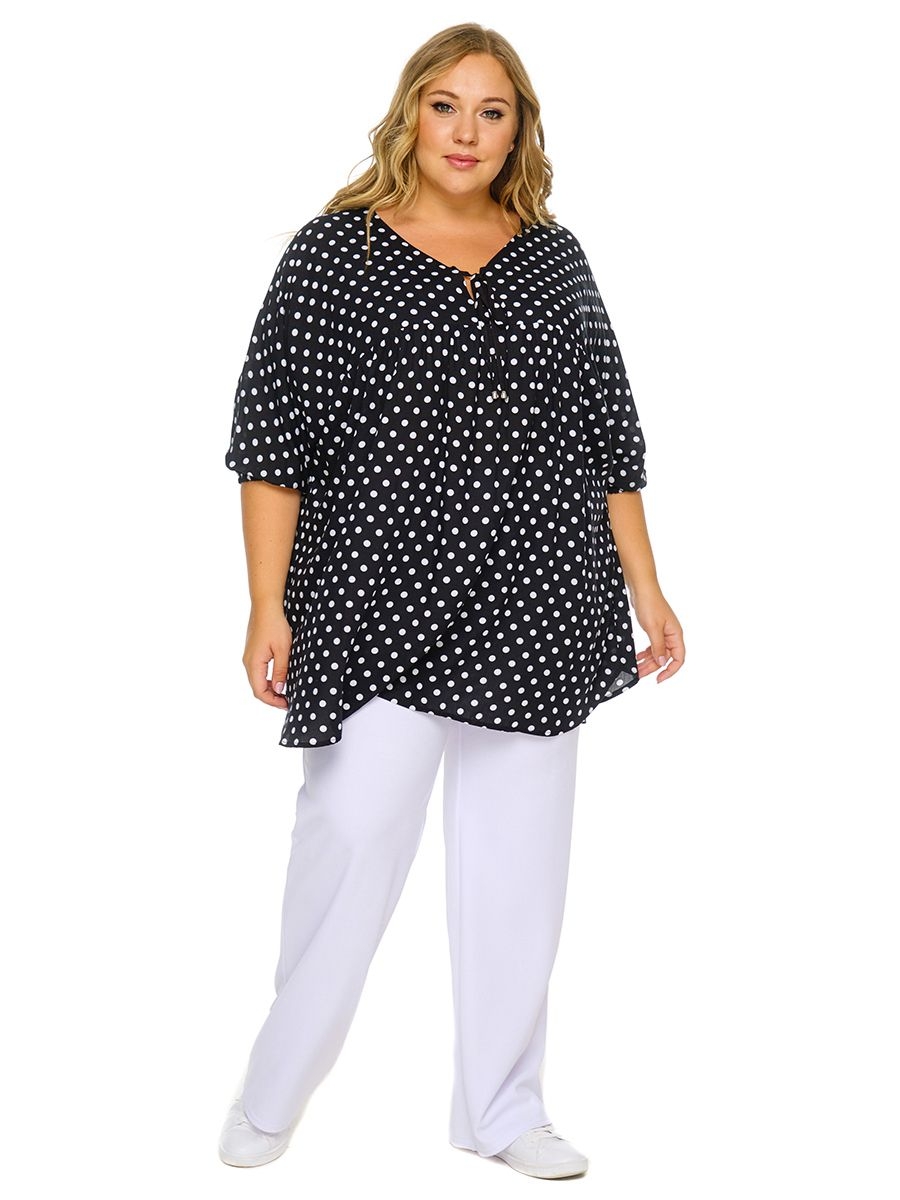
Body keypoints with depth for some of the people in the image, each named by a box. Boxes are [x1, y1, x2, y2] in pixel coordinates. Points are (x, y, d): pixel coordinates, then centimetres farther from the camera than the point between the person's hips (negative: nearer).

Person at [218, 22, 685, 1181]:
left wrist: (646, 588, 10)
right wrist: (268, 606, -8)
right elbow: (271, 440, -2)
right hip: (379, 604, -3)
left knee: (519, 858, 8)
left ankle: (501, 1108, 22)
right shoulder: (335, 252, 0)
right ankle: (272, 1095, 14)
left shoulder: (554, 259, 10)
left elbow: (607, 440, 14)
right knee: (351, 837, -5)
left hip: (536, 609, 4)